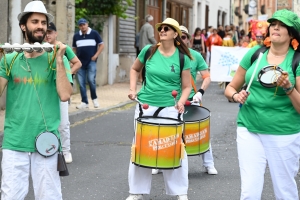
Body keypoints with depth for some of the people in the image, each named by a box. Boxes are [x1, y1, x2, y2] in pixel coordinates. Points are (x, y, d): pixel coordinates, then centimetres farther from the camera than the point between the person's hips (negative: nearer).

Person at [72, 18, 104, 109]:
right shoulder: (76, 36, 10)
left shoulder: (94, 33, 0)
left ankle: (94, 98, 8)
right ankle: (84, 102, 8)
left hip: (91, 62, -4)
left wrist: (95, 55, -8)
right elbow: (74, 49, 18)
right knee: (81, 83, 1)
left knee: (91, 80, -14)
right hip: (80, 62, 4)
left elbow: (101, 45, 2)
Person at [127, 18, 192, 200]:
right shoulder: (149, 50, -2)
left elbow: (186, 86, 0)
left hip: (170, 108, -2)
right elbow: (135, 69, 16)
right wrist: (133, 89, 3)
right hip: (146, 106, 2)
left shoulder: (182, 58, -5)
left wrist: (181, 102, -18)